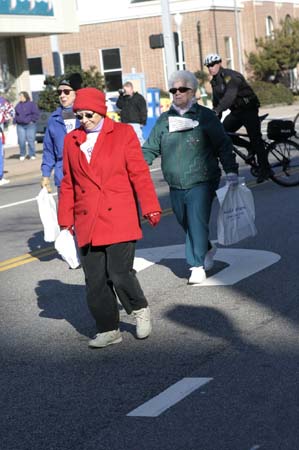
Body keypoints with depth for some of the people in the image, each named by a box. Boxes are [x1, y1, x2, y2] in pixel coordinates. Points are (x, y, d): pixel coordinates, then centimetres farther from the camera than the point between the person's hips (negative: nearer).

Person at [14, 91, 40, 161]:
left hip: (30, 125, -4)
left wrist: (32, 120, -10)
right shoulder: (18, 105, 14)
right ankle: (22, 155, 9)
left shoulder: (32, 104, 0)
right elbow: (16, 115, 22)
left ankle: (32, 155, 4)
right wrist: (15, 121, 10)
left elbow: (36, 114, -3)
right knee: (21, 141, -2)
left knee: (31, 140, -4)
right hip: (20, 126, 4)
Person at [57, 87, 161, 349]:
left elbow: (139, 173, -1)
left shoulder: (123, 133, 2)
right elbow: (68, 183, 15)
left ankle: (140, 310, 20)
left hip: (119, 218, -4)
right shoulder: (71, 140, 12)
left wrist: (150, 208, -8)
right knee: (95, 281, 3)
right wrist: (66, 220, 14)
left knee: (120, 274, -9)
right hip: (87, 222, 4)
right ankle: (108, 330, 17)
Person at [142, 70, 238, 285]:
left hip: (201, 182, -5)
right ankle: (207, 249, 39)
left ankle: (198, 265, -7)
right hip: (175, 185, 5)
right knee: (186, 224, 15)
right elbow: (151, 148, 10)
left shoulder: (205, 116, 0)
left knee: (197, 223, -13)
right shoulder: (164, 120, 11)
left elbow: (224, 146, 0)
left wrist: (231, 171, -8)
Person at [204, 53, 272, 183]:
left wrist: (217, 110, -47)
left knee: (255, 138, -9)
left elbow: (230, 95, -37)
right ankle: (251, 148, 11)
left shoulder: (230, 76, -21)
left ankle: (265, 169, -2)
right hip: (236, 111, 8)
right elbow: (216, 101, 12)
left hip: (248, 109, -8)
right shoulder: (214, 81, 7)